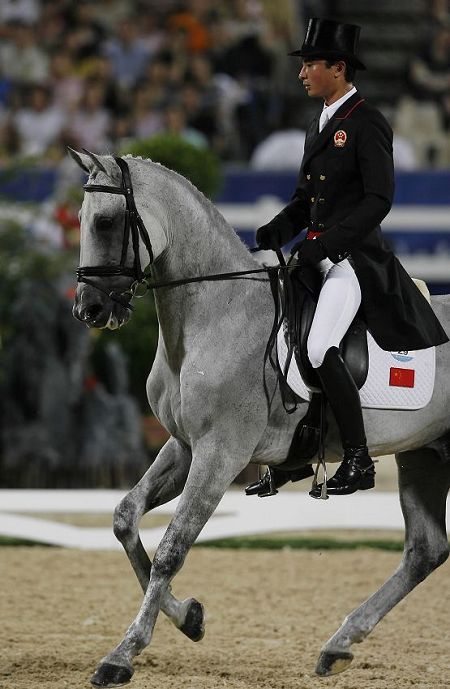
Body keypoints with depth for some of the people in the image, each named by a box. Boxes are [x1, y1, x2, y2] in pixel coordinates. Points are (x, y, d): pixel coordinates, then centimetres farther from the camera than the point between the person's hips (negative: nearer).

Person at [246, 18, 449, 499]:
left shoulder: (367, 125, -10)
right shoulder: (319, 127, 17)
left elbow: (379, 200, -16)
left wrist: (325, 243, -22)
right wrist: (276, 232, 2)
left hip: (356, 256, -9)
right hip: (316, 256, 9)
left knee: (319, 350, -23)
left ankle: (358, 461, -14)